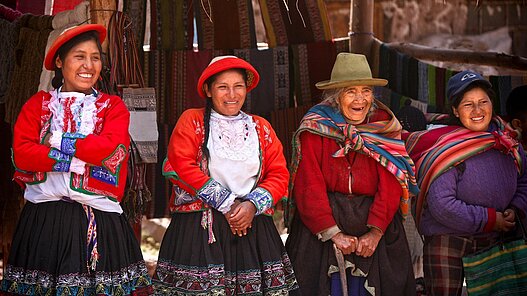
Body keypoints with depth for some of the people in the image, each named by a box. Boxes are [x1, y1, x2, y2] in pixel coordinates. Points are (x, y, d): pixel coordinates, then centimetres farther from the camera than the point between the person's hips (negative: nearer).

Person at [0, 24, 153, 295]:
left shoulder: (113, 107, 9)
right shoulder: (38, 105, 11)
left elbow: (110, 148, -10)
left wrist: (57, 140, -7)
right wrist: (76, 161, -11)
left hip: (99, 218, -1)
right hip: (44, 218, 1)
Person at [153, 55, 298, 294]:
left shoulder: (261, 128, 16)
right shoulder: (192, 121, 6)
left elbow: (279, 175, 9)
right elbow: (181, 168, -7)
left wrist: (252, 205, -9)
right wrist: (226, 204, -9)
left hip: (253, 228, 3)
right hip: (198, 229, -3)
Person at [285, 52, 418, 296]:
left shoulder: (384, 127, 2)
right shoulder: (316, 127, -4)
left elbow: (390, 186, -4)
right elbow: (309, 188, -9)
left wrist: (375, 232, -14)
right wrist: (333, 233, -15)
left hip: (376, 227, 2)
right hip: (320, 231, -2)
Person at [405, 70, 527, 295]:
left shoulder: (508, 142, 2)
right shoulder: (447, 149, -17)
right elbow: (441, 205, -23)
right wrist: (489, 220, -17)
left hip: (495, 242, 6)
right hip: (446, 242, -5)